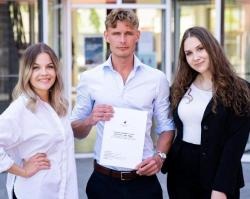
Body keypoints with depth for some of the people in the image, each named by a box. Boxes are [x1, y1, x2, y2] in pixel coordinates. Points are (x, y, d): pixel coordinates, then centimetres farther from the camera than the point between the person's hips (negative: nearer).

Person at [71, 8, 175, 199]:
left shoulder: (157, 78, 0)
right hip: (103, 180, 0)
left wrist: (160, 156, -9)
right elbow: (76, 132, 4)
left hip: (144, 180, 0)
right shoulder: (89, 78, -1)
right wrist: (90, 120, -16)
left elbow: (166, 126, 6)